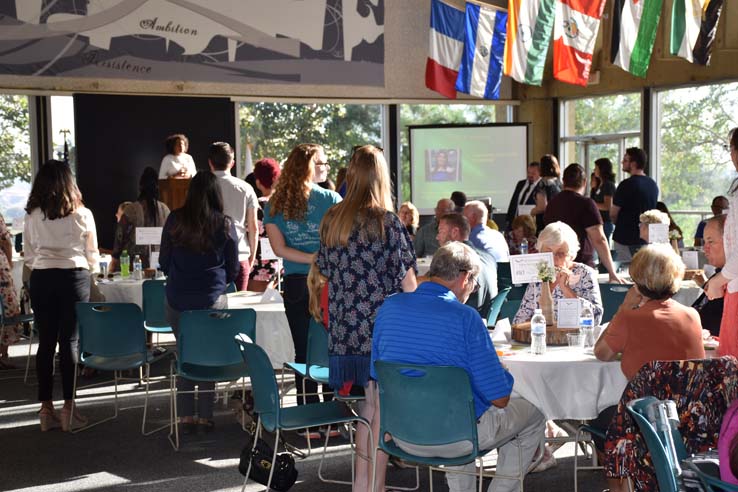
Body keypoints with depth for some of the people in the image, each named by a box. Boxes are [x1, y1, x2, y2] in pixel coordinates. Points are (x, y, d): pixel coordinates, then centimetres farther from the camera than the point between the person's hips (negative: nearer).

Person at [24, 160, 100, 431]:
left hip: (41, 279, 2)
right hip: (74, 278, -2)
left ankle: (46, 408, 13)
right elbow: (92, 256, 5)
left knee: (46, 342, 8)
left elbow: (28, 256, 5)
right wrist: (91, 269, 25)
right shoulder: (81, 215, -5)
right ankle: (68, 408, 4)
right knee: (69, 342, 2)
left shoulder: (32, 216, 0)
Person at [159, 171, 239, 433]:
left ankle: (186, 418, 14)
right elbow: (233, 268, 4)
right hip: (213, 300, -1)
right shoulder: (225, 224, -4)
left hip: (177, 299, 2)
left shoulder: (175, 220, -1)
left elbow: (164, 262, 8)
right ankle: (205, 418, 12)